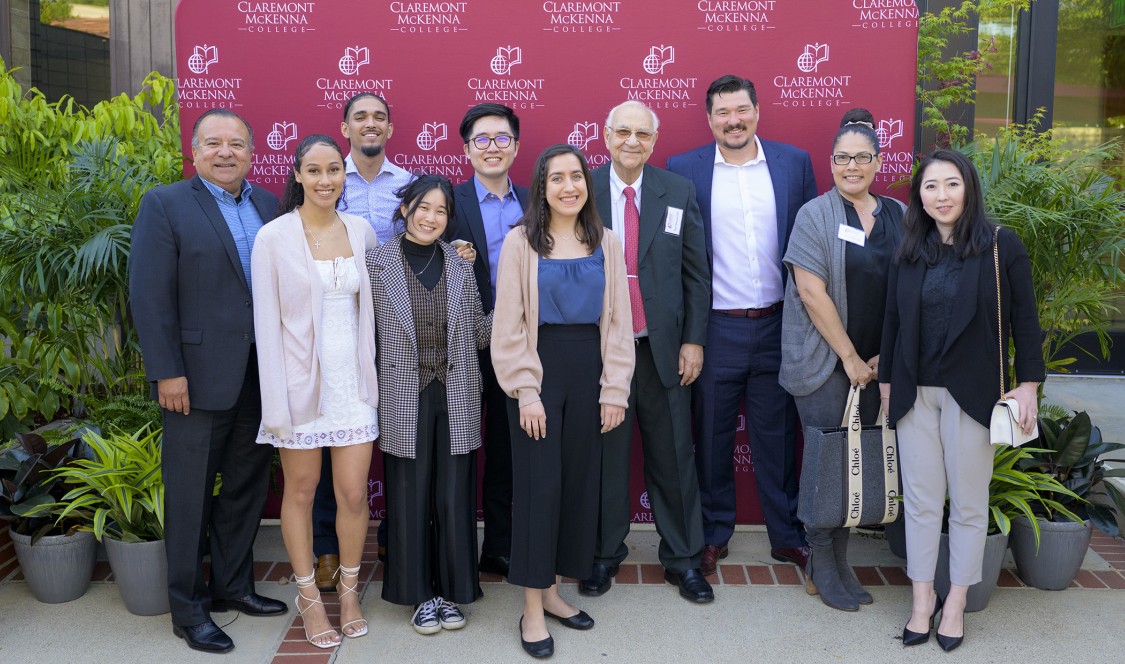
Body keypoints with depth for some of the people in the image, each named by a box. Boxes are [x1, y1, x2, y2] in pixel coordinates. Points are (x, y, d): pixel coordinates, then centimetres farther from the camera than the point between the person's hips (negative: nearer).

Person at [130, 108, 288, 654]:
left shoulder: (267, 205, 9)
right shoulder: (165, 205, -5)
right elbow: (149, 296, -10)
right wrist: (167, 373, -14)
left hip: (260, 375, 5)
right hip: (198, 377, -5)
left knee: (246, 486, 15)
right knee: (191, 495, 6)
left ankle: (232, 585, 32)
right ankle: (187, 607, 19)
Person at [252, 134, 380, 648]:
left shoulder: (361, 230, 4)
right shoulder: (274, 237, -6)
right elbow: (267, 322, -8)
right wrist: (276, 403, -11)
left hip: (352, 381, 3)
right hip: (301, 382, -2)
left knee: (354, 493, 4)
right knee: (300, 490, 10)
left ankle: (349, 588, 27)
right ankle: (308, 596, 28)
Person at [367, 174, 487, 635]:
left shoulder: (460, 264, 5)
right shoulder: (377, 263, -1)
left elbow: (477, 329, 9)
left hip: (456, 397, 2)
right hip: (405, 398, -2)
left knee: (455, 496, 7)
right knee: (409, 497, 6)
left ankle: (451, 588, 23)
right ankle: (420, 592, 23)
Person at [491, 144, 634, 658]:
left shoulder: (606, 244, 6)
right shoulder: (521, 241, -3)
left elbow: (618, 321, 6)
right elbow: (509, 325, -5)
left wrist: (615, 389, 0)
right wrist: (525, 392, -11)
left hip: (588, 371, 4)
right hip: (540, 368, -3)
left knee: (578, 480, 8)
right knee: (538, 482, -1)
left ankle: (551, 590, 23)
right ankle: (532, 609, 9)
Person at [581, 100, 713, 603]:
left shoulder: (679, 193, 4)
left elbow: (696, 273, 5)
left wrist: (693, 340, 0)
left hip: (664, 346, 1)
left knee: (674, 456, 8)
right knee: (605, 454, 9)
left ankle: (683, 559, 23)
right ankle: (605, 554, 26)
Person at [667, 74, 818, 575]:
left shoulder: (794, 162, 4)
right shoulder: (684, 170, -1)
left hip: (778, 325, 1)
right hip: (715, 328, -1)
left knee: (777, 434, 12)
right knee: (712, 436, 10)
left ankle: (787, 536, 26)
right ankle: (713, 535, 26)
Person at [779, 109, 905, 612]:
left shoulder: (899, 217, 9)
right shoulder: (816, 215, -4)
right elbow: (812, 292, -11)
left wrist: (886, 354, -1)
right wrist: (848, 357, -11)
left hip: (875, 364, 4)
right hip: (824, 360, -4)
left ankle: (837, 561, 20)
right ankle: (824, 570, 13)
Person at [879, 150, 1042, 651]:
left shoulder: (1002, 247, -4)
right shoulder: (909, 253, 6)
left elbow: (1024, 321, -2)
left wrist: (1029, 382, -5)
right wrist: (886, 379, 10)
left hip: (972, 393, -2)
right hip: (915, 394, 3)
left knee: (969, 503, 6)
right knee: (921, 501, 7)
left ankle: (956, 603, 20)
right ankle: (922, 599, 19)